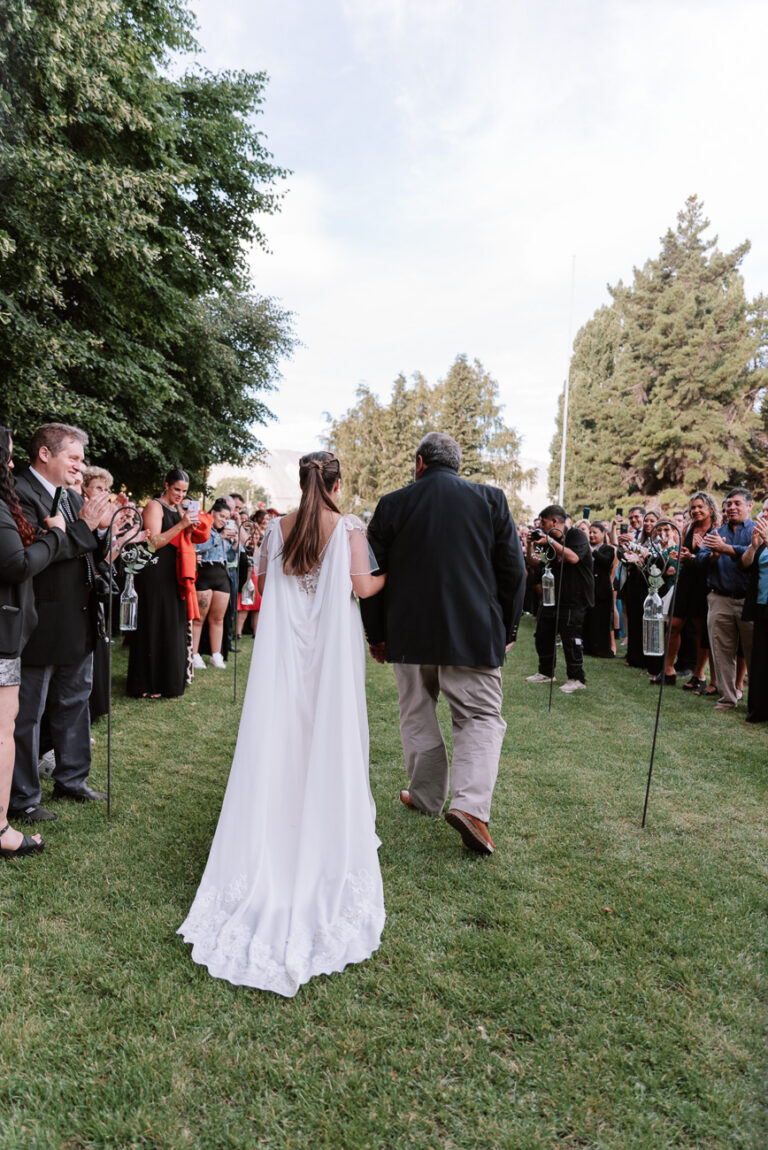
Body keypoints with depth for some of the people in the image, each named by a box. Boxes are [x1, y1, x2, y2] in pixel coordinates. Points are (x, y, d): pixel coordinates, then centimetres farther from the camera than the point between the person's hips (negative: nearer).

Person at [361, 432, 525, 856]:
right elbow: (513, 570, 0)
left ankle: (426, 795, 28)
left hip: (409, 633, 1)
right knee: (481, 717, 6)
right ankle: (470, 803, -10)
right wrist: (506, 629, 9)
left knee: (417, 714, 18)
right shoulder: (491, 499, 0)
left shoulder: (392, 505, 0)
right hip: (474, 633, -1)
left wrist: (377, 634, 12)